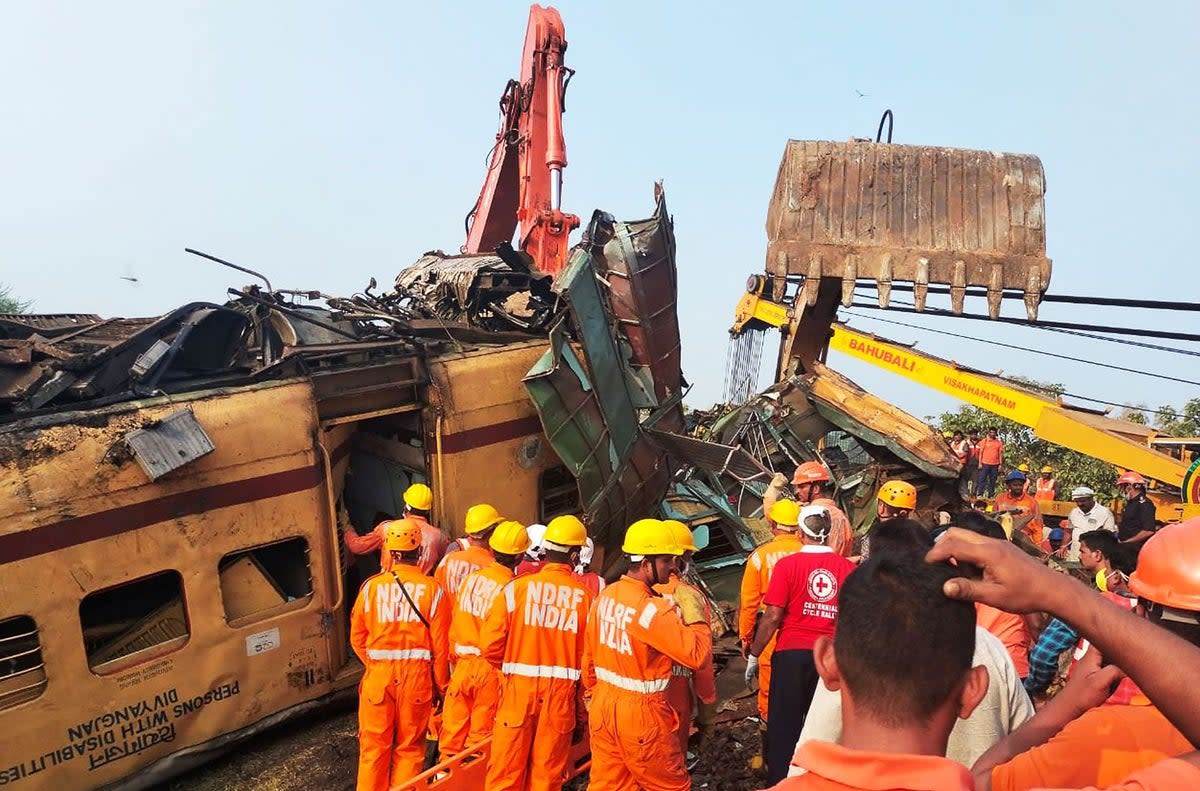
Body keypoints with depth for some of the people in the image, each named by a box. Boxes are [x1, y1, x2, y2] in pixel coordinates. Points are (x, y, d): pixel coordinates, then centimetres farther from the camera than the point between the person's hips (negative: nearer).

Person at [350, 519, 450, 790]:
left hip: (378, 676, 1)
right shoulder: (432, 589, -8)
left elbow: (357, 638, 3)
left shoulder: (371, 586, -5)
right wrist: (441, 686, 7)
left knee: (374, 746, 15)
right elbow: (441, 645, -6)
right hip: (417, 676, -1)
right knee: (409, 748, 14)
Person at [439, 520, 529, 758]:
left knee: (455, 723, 18)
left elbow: (455, 623, 5)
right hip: (492, 668, -5)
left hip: (463, 664, 5)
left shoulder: (471, 578, -3)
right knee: (482, 730, 11)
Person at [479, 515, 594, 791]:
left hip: (518, 689, 0)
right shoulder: (585, 596, -7)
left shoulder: (517, 587, -8)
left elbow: (490, 645, -9)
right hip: (561, 694, 1)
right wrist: (581, 714, 6)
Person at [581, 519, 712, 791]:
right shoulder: (652, 609, -24)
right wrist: (695, 617, -9)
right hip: (639, 712, -7)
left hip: (603, 705, 7)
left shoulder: (605, 596, 1)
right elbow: (696, 655, -24)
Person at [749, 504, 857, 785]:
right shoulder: (848, 567, -4)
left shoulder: (788, 564, -12)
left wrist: (754, 654, -2)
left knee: (784, 723, 11)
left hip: (792, 653, -3)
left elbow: (773, 616, -13)